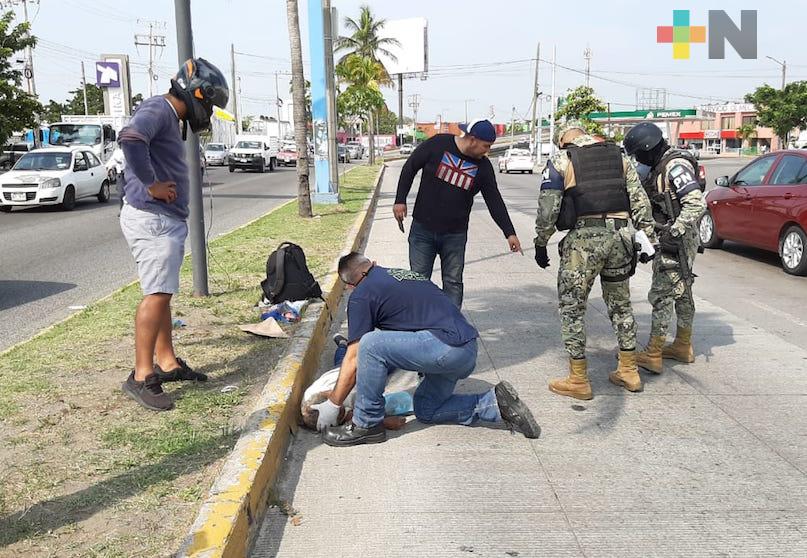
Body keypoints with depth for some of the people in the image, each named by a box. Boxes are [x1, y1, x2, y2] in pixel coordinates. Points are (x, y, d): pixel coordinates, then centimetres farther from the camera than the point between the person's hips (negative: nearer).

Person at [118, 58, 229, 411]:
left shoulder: (171, 118, 18)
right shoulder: (157, 109, -13)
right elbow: (130, 139, -33)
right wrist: (151, 184, -24)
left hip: (166, 219, 11)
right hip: (151, 219, -11)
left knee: (162, 293, 15)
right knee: (157, 295, -11)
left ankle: (167, 363, 24)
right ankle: (142, 377, -7)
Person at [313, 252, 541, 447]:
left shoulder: (362, 295, 1)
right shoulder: (405, 274, 24)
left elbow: (354, 360, 0)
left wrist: (332, 405, 10)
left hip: (447, 346, -9)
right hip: (468, 352, 9)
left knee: (370, 345, -12)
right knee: (426, 409, 24)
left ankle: (367, 424, -1)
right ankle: (495, 402, 14)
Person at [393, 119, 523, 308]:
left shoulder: (483, 166, -2)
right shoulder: (437, 144, -10)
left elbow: (494, 201, 2)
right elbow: (410, 168, 0)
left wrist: (509, 233, -3)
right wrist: (400, 200, -3)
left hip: (455, 235, 2)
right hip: (423, 230, -2)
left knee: (453, 283, 2)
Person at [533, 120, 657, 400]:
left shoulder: (560, 161, 1)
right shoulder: (619, 156, 14)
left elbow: (547, 210, -6)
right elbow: (640, 201, 11)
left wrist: (540, 244, 5)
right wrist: (648, 238, 15)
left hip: (585, 239, -5)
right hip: (621, 235, 5)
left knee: (572, 306, 6)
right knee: (620, 303, 19)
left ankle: (578, 380, 10)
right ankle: (629, 371, 28)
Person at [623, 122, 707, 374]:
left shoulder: (676, 166, -19)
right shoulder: (660, 166, 12)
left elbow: (697, 203, -27)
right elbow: (651, 200, 23)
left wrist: (675, 231, -32)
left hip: (676, 242, -10)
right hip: (670, 239, 10)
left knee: (662, 294, -8)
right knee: (682, 293, 17)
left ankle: (652, 355, -5)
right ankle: (683, 346, 29)